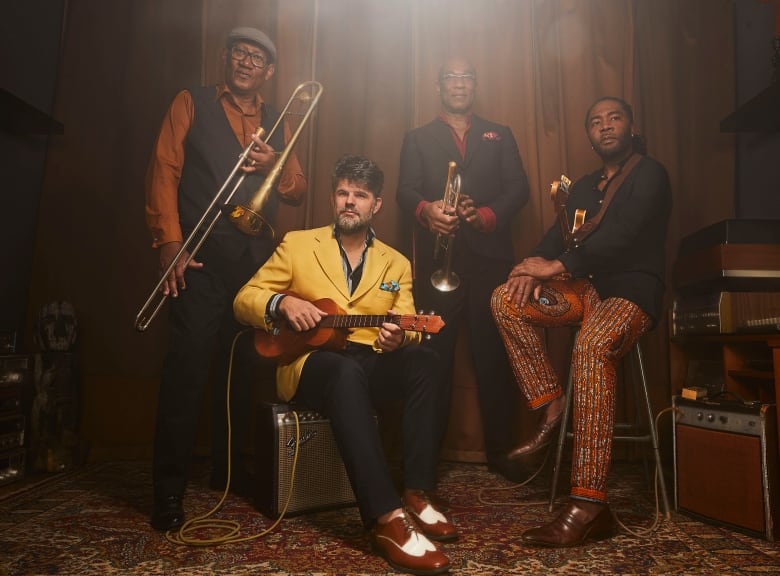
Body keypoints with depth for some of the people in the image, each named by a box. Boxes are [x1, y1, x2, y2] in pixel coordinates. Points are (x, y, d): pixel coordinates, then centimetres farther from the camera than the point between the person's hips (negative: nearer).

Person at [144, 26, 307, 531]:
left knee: (243, 367, 7)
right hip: (202, 253, -4)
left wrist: (275, 165, -5)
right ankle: (169, 490, -1)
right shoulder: (192, 103, 9)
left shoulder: (276, 122, 20)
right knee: (188, 366, -9)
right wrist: (169, 240, -13)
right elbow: (164, 170, -1)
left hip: (257, 258, 4)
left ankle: (229, 471, 20)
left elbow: (299, 191, 17)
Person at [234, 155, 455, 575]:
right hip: (310, 361, -2)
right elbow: (244, 299, 8)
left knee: (424, 361, -30)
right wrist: (282, 303, -15)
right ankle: (387, 517, -43)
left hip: (374, 365, 3)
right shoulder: (297, 244, 11)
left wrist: (400, 339, -19)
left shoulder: (396, 264, 17)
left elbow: (408, 330, 7)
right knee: (346, 370, -38)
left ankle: (417, 496, -23)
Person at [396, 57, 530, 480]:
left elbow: (518, 189, 8)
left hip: (490, 256, 1)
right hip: (436, 260, -1)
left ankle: (500, 451, 10)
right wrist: (426, 210, -20)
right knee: (434, 357, -2)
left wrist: (486, 214, -11)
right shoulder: (417, 139, 18)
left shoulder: (500, 136, 21)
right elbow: (405, 192, 3)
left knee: (494, 356, 0)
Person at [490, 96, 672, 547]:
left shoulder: (650, 174, 0)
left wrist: (557, 266, -21)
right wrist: (537, 264, -11)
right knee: (507, 299, -15)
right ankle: (553, 407, -13)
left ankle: (589, 505, -39)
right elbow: (559, 234, 12)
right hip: (585, 288, 7)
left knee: (593, 345, -38)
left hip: (631, 290, -7)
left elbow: (624, 235, -16)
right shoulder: (584, 186, 24)